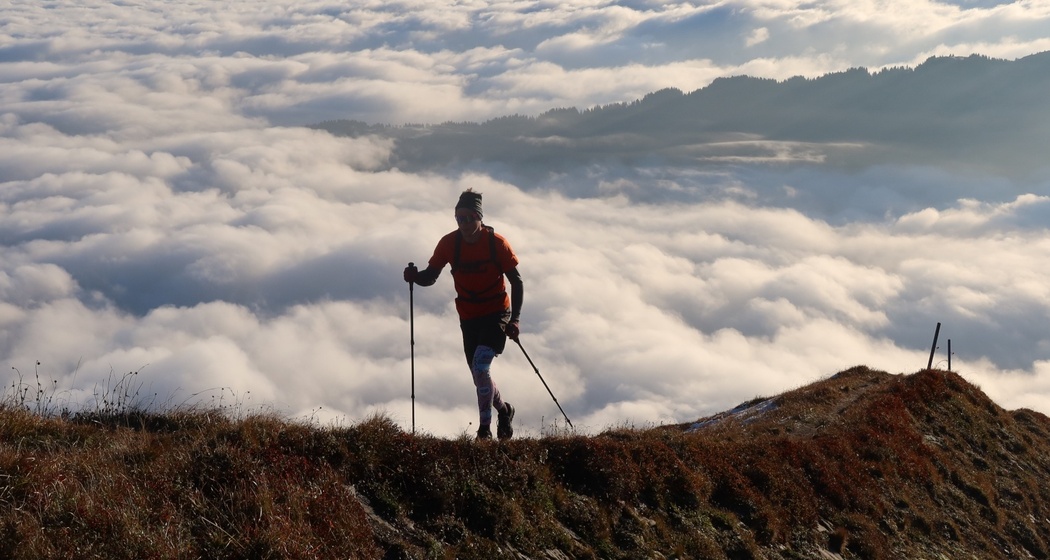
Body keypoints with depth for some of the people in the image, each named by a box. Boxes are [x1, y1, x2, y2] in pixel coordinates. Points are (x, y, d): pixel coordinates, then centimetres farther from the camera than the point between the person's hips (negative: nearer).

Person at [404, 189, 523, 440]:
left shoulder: (496, 242, -15)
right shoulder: (449, 243, -8)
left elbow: (516, 282, -9)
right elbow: (430, 277, -3)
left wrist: (514, 319, -17)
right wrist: (415, 276, -26)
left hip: (497, 313, -4)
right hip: (469, 318, 4)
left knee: (480, 367, -22)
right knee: (480, 375, 10)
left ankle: (485, 428, -11)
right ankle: (504, 410, 38)